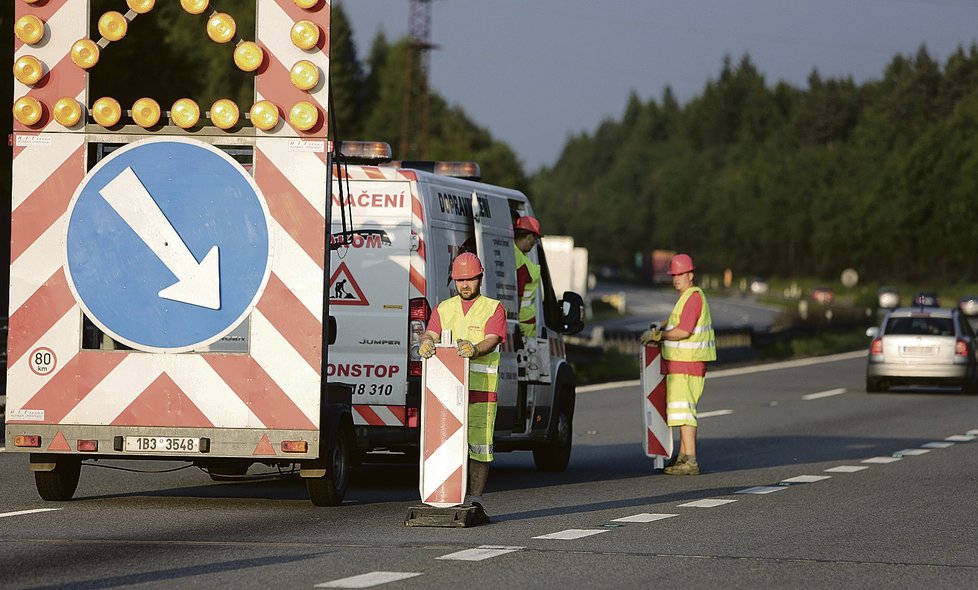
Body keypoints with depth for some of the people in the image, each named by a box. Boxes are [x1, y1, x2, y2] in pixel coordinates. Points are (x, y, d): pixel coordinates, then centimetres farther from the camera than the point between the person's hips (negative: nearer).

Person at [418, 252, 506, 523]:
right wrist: (426, 343, -24)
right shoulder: (443, 309, 17)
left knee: (479, 446, -6)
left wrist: (474, 350, -33)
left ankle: (475, 500, -2)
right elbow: (431, 334, 1)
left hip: (481, 389, -3)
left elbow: (491, 341, -10)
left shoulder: (493, 309, 6)